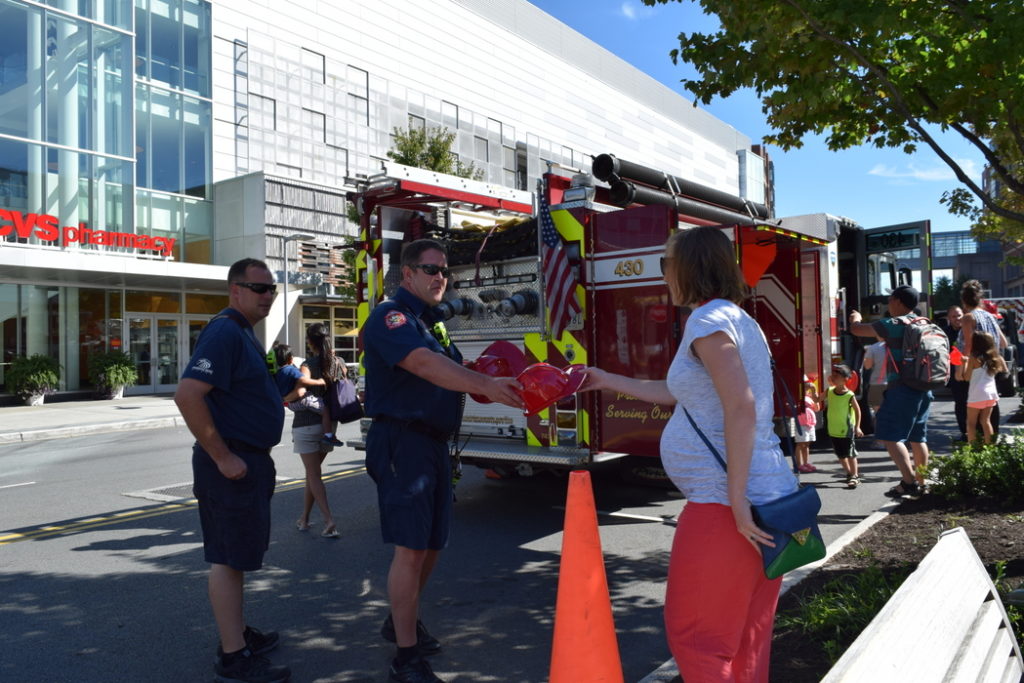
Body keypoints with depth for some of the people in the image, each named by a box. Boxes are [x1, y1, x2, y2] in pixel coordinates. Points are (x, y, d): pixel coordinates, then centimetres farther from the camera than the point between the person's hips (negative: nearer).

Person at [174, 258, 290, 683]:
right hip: (233, 463, -10)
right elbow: (187, 395, -26)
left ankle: (238, 632, 32)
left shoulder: (244, 334, 14)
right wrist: (222, 457, -23)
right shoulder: (225, 332, -17)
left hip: (249, 460, 10)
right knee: (229, 557, -2)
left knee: (236, 554, 18)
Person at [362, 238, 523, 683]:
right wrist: (485, 385, -38)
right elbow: (425, 365, -29)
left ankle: (401, 622, 36)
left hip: (435, 444, 9)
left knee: (431, 544, 16)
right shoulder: (391, 316, -11)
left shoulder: (432, 323, 18)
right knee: (410, 547, -7)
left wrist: (494, 385, 3)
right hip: (402, 442, -9)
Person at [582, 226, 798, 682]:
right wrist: (607, 381, 30)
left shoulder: (709, 319, -13)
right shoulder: (737, 318, 17)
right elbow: (678, 393, 25)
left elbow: (741, 409, -24)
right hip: (768, 492, 10)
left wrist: (736, 500, -23)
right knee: (746, 639, 19)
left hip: (726, 504, -10)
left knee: (694, 636, 4)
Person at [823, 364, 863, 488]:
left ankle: (855, 476, 12)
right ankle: (849, 473, 34)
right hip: (834, 430, 5)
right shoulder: (830, 391, -4)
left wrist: (857, 427, -7)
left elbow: (857, 410, -6)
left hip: (847, 430, -5)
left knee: (850, 454, 1)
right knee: (840, 454, 16)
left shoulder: (850, 395, -16)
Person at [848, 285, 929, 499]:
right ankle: (920, 483, 18)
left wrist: (855, 318, 18)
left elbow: (856, 329, -5)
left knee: (890, 436, -8)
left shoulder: (893, 324, -11)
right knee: (917, 438, 14)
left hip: (903, 388, -9)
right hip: (923, 387, 9)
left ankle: (909, 483, -14)